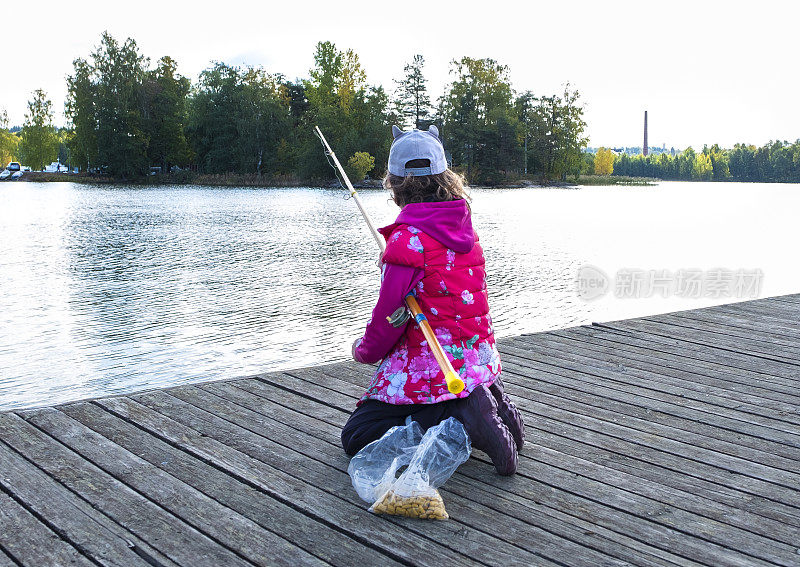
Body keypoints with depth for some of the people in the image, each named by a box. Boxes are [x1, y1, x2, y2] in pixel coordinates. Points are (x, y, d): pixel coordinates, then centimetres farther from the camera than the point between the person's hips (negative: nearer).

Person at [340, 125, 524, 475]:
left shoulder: (408, 239, -19)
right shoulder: (464, 226, 6)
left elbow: (390, 315, -14)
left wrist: (365, 351, 6)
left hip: (429, 365, -8)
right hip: (479, 358, 8)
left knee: (356, 438, -2)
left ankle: (458, 417, -15)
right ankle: (490, 405, 7)